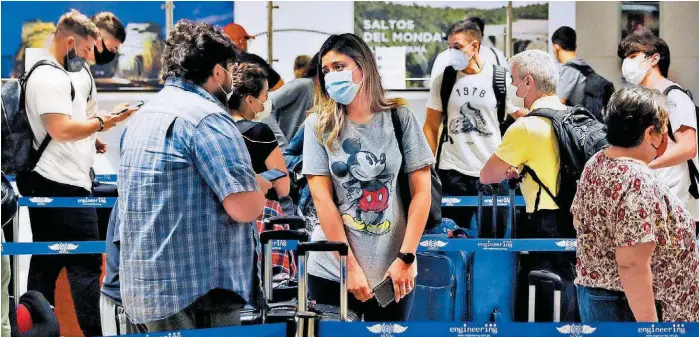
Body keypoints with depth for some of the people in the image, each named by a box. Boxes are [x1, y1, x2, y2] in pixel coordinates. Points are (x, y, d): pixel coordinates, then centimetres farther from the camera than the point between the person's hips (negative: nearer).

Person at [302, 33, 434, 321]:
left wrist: (406, 257, -8)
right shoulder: (318, 125, 0)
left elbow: (422, 192, 1)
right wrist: (351, 267, -11)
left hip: (392, 271, 0)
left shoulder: (400, 118, 1)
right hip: (332, 271, 0)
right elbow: (322, 199, -5)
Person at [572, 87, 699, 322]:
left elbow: (581, 223, 16)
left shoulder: (595, 164, 3)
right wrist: (649, 325, -24)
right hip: (631, 308, -9)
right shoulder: (638, 183, -24)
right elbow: (632, 265, -27)